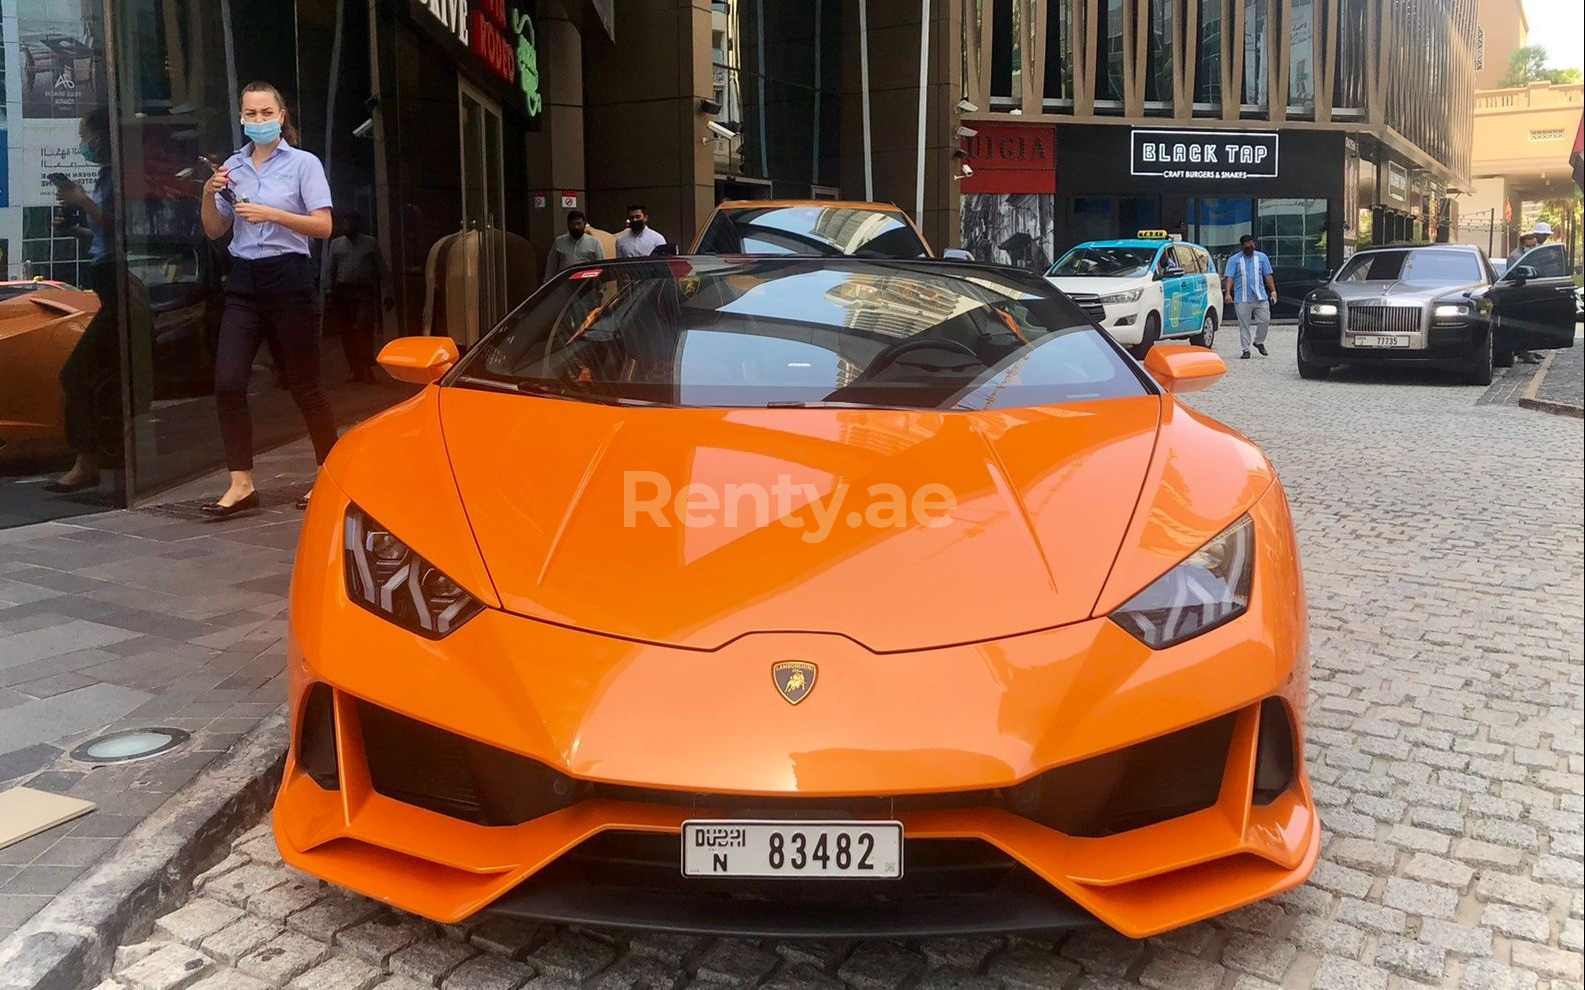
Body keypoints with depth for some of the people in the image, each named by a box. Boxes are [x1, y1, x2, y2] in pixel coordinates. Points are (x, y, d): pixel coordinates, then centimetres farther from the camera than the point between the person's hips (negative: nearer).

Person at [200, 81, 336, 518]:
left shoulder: (303, 164, 0)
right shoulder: (232, 167, 12)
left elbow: (323, 226, -9)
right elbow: (215, 232, 15)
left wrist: (273, 214, -19)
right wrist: (209, 195, -3)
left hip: (289, 279, -4)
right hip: (244, 282, 4)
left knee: (304, 385, 3)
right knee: (228, 383, -6)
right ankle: (241, 484, -1)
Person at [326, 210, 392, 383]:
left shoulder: (371, 243, 8)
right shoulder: (336, 244, 15)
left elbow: (382, 271, 4)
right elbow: (330, 271, 11)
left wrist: (386, 294, -4)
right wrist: (329, 293, 0)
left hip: (364, 293, -3)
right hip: (342, 293, 3)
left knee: (364, 330, -14)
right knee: (346, 332, 3)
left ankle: (366, 367, -6)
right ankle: (354, 369, 10)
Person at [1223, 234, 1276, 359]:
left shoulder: (1262, 257, 12)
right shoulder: (1234, 260, 4)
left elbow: (1268, 275, 12)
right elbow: (1229, 277, -5)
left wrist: (1273, 290, 4)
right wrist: (1227, 293, -18)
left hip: (1260, 297, 2)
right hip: (1242, 299, -2)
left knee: (1265, 320, -3)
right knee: (1244, 325, -1)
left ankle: (1259, 342, 20)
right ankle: (1246, 350, 6)